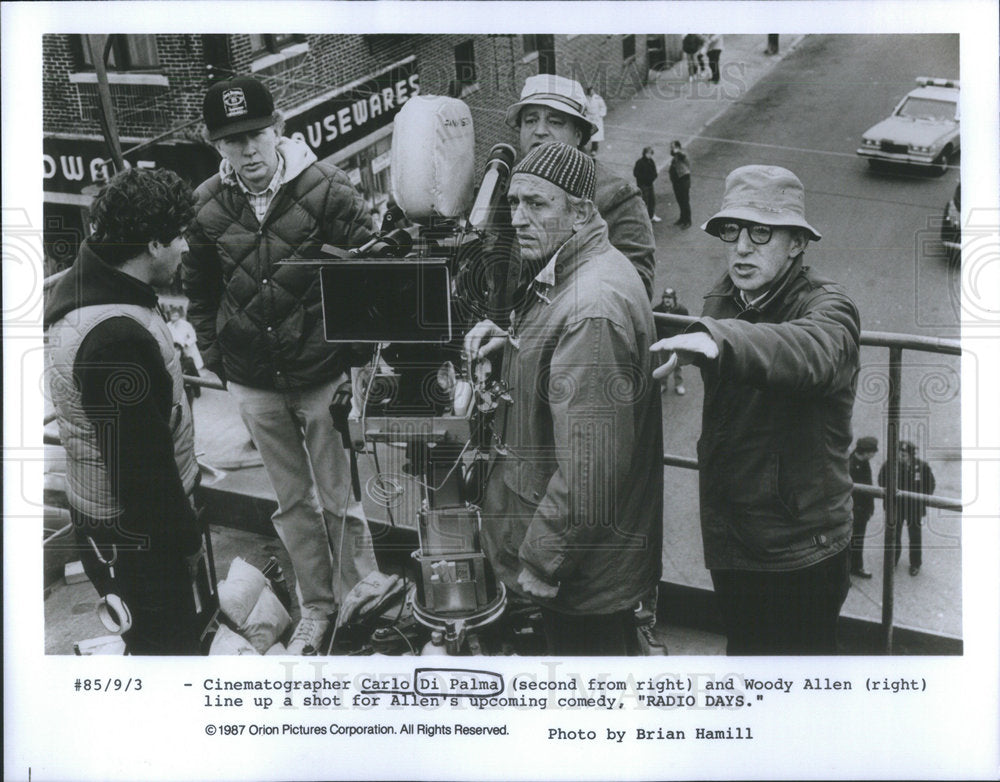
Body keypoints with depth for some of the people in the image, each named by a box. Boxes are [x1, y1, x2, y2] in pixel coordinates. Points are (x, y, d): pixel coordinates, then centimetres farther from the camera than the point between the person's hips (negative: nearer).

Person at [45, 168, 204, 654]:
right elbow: (141, 463, -27)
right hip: (133, 535, -10)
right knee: (168, 644, 7)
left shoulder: (77, 286, 1)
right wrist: (184, 540, -16)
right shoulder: (115, 337, -33)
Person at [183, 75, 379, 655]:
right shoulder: (206, 206, -3)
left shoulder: (327, 189, -13)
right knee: (293, 500, 16)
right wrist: (215, 357, 7)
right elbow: (200, 290, 10)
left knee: (342, 499, 7)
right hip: (253, 384, 3)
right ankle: (316, 607, 33)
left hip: (324, 373, -3)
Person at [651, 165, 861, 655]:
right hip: (729, 543, 7)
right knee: (743, 651, 21)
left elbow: (813, 351, -42)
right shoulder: (719, 304, 7)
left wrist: (719, 340, -56)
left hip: (800, 554, -6)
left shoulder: (827, 307, -15)